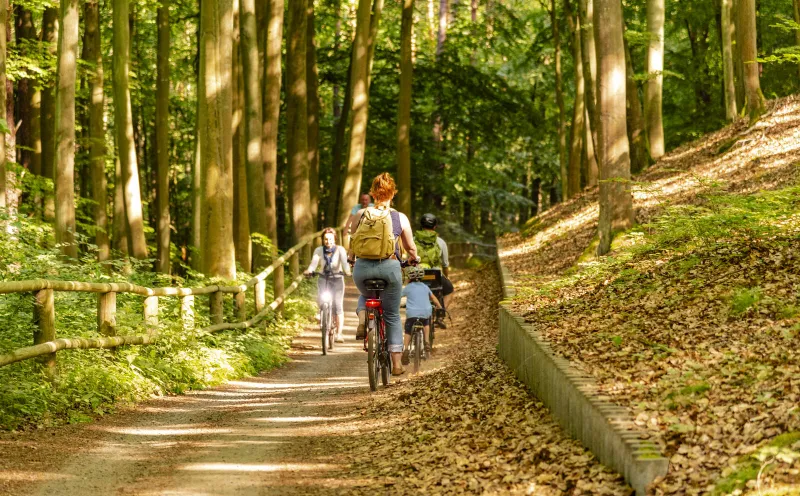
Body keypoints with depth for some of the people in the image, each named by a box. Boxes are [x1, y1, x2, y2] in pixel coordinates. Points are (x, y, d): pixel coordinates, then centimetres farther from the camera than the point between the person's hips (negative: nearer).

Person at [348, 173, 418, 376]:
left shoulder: (361, 214, 1)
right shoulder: (400, 218, -1)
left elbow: (352, 241, 13)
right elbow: (411, 248, 8)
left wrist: (350, 257, 34)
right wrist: (413, 259, 31)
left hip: (363, 267, 1)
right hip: (389, 267, -1)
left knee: (365, 296, 34)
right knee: (392, 316, 14)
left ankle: (362, 320, 2)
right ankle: (396, 363, 13)